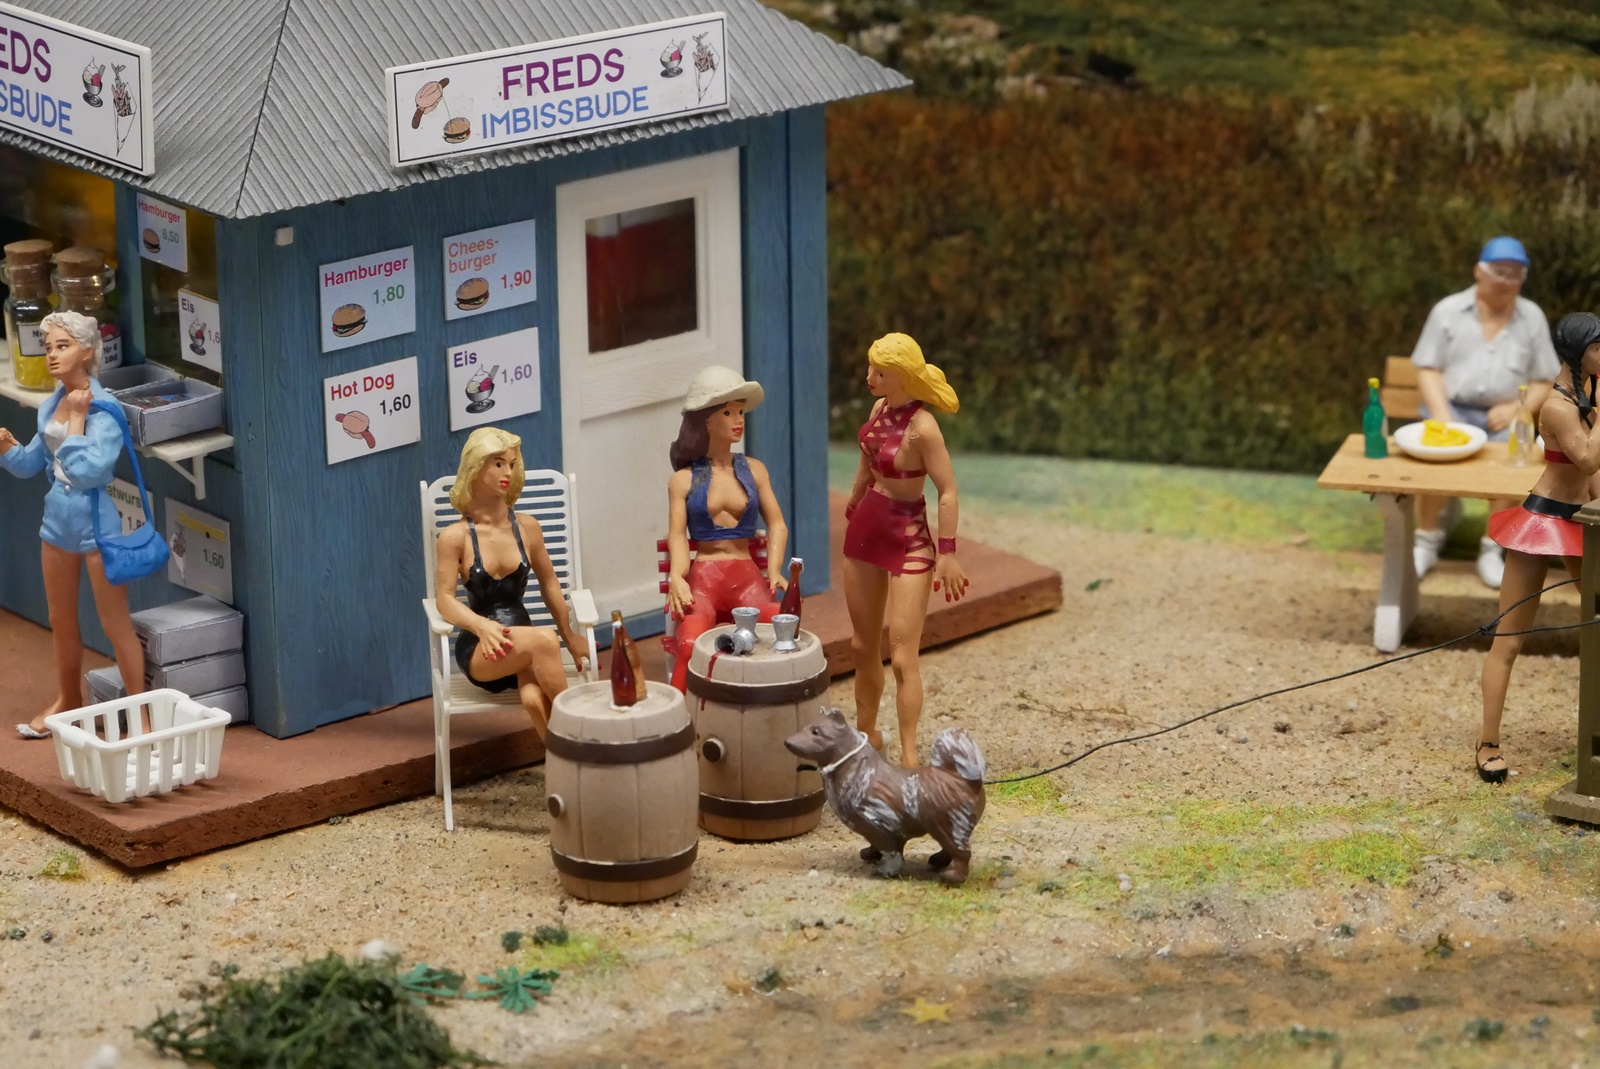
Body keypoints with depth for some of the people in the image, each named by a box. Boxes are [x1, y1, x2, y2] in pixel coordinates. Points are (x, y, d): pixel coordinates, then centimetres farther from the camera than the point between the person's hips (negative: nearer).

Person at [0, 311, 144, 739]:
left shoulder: (103, 409, -17)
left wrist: (77, 418, -22)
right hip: (57, 517, 8)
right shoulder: (52, 405, 5)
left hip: (94, 520, -8)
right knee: (61, 619, 20)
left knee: (115, 624, -1)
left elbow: (87, 471, -25)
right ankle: (67, 701, 36)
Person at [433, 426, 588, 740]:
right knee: (544, 639, -35)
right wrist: (481, 625, -29)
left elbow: (549, 585, 16)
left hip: (523, 645, 2)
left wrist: (570, 638, 20)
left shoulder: (527, 527, 5)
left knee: (534, 698, -36)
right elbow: (444, 599, -10)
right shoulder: (455, 537, -4)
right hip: (479, 649, -2)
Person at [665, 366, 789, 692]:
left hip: (747, 576, 2)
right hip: (702, 578, -2)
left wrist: (774, 571, -6)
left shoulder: (753, 470, 16)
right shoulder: (683, 480, 11)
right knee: (690, 646, -34)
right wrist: (677, 577, -19)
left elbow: (777, 524, 12)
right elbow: (677, 534, 1)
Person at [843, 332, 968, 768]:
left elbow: (947, 491, -21)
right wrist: (853, 510, 28)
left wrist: (947, 554, -21)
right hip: (867, 528, 8)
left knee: (902, 655, -8)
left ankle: (909, 756, -5)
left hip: (908, 539, -8)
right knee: (862, 646, 18)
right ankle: (866, 732, 34)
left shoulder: (922, 428, -23)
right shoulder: (880, 408, 1)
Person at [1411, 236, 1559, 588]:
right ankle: (1427, 541, -14)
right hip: (1453, 407, -1)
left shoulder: (1532, 317, 8)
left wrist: (1516, 409, -11)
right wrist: (1441, 414, -14)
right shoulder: (1448, 311, 5)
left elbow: (1543, 382, 8)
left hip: (1503, 415, 1)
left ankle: (1492, 550, -18)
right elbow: (1428, 370, 2)